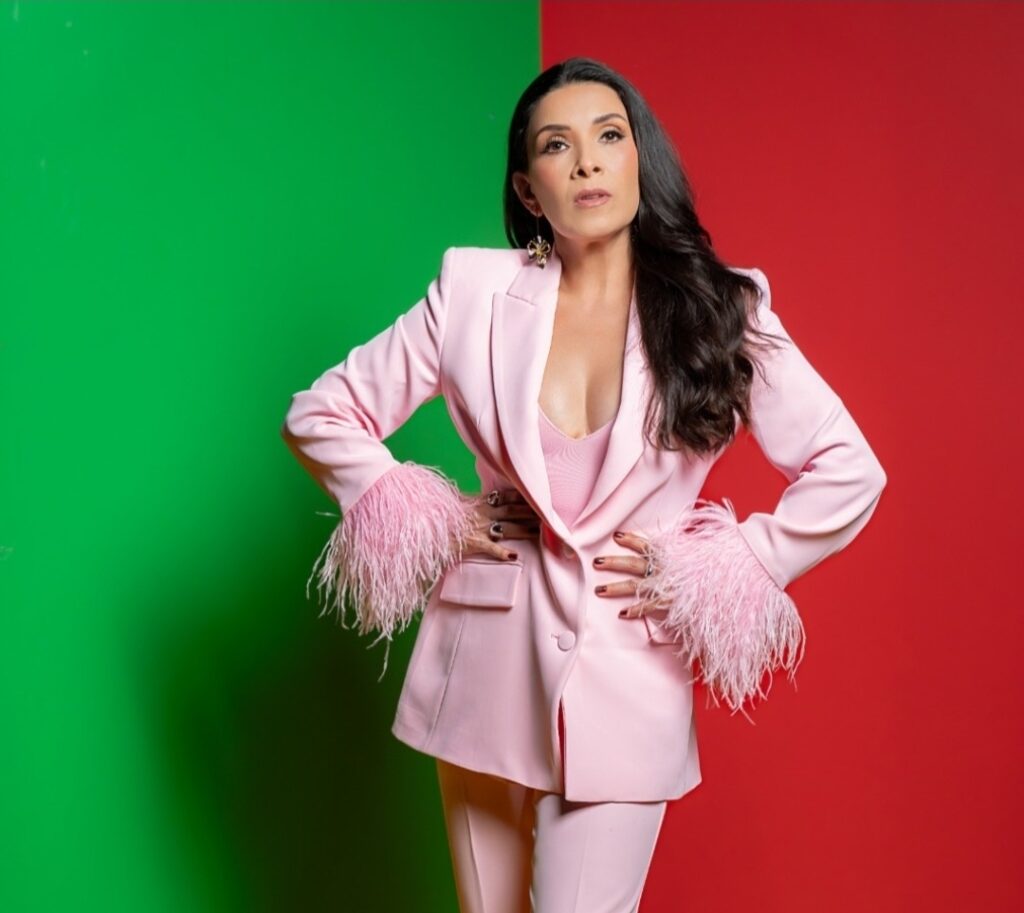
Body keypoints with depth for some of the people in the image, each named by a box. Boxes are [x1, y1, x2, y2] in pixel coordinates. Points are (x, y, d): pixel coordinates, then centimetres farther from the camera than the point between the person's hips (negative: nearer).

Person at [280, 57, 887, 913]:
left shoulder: (718, 310, -3)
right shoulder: (476, 292, -2)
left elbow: (850, 474, -1)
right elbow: (321, 416, 4)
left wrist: (706, 575, -4)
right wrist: (434, 525, -1)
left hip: (625, 677, -1)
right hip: (490, 658, 2)